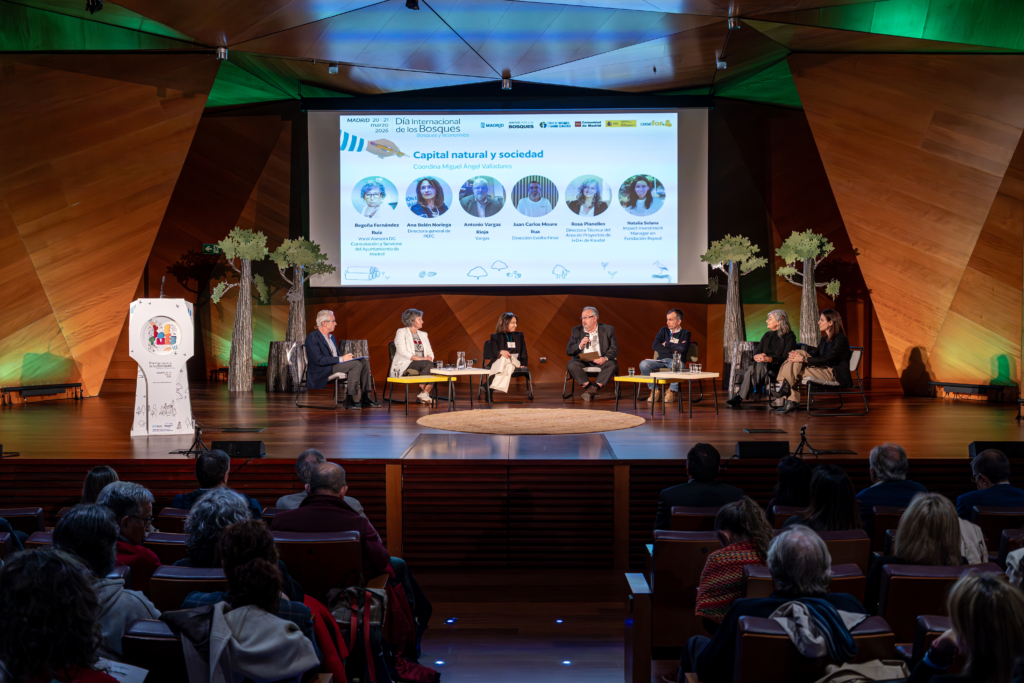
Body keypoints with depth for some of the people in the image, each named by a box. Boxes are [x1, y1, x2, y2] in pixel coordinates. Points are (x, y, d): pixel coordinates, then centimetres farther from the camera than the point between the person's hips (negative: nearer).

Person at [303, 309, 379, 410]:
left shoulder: (331, 337, 19)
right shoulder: (312, 337, -11)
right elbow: (319, 360, -20)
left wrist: (346, 357, -3)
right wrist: (341, 359, -20)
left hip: (335, 365, 9)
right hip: (321, 371, -9)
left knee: (364, 362, -8)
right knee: (356, 364, -26)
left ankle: (365, 398, -11)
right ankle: (349, 401, -24)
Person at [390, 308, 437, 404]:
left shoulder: (423, 334, 22)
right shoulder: (401, 332, 1)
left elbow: (430, 352, 17)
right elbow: (402, 352, -13)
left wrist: (429, 357, -9)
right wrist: (420, 358, -21)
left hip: (422, 363, 6)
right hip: (405, 365, -6)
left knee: (432, 366, -29)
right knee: (428, 364, -33)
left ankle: (424, 393, -27)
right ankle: (423, 392, -23)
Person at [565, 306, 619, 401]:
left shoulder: (608, 330, 9)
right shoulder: (576, 331, 13)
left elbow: (614, 349, 1)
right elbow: (568, 351, 8)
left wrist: (605, 358, -20)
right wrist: (580, 345, -13)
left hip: (600, 361, -1)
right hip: (582, 361, 1)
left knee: (612, 365, -32)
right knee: (571, 365, -30)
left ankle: (592, 388, -33)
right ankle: (589, 387, -28)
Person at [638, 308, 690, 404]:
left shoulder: (685, 333, 10)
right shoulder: (664, 331, 19)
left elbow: (683, 348, -11)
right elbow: (655, 346, 3)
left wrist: (667, 344, 0)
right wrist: (672, 350, -6)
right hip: (661, 360, 3)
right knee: (643, 364, -27)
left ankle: (673, 391, -13)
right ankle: (655, 390, -10)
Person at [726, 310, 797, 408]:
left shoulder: (789, 337, 1)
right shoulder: (767, 335, 21)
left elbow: (786, 358, -11)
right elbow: (756, 352, 15)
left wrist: (769, 359, -28)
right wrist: (756, 356, -12)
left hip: (778, 370, -5)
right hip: (763, 368, 5)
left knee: (760, 365, -36)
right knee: (751, 369, -31)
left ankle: (739, 396, -34)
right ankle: (740, 397, -40)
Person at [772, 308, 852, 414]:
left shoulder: (841, 339, -12)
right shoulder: (825, 339, 17)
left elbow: (827, 359, -21)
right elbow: (815, 353, 9)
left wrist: (804, 359, -25)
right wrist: (796, 354, -11)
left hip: (835, 375, -9)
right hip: (825, 370, 9)